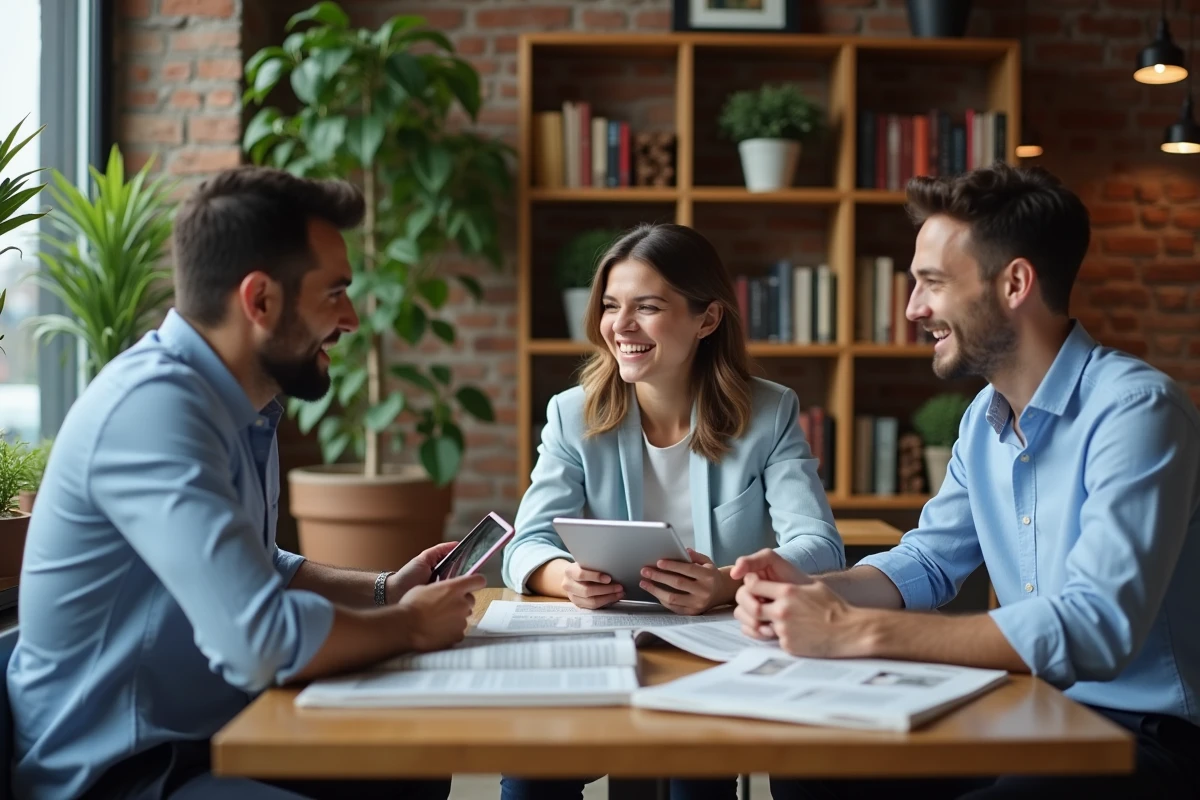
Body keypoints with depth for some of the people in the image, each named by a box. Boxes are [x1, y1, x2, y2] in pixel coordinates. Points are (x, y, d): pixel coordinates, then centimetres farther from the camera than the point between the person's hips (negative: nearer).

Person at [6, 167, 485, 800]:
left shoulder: (242, 403, 4)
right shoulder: (155, 405, -25)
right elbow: (262, 640, -31)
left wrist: (383, 589, 6)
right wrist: (410, 624, -14)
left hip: (201, 738, 9)